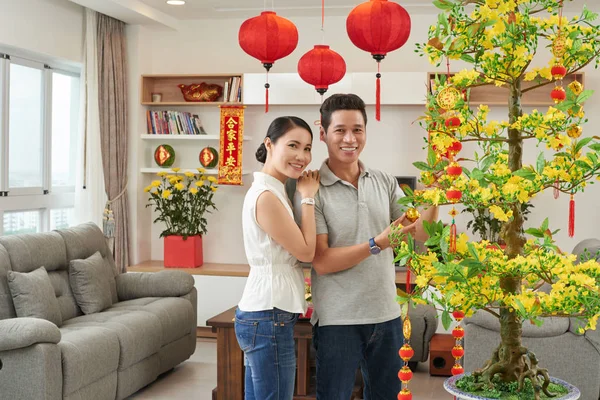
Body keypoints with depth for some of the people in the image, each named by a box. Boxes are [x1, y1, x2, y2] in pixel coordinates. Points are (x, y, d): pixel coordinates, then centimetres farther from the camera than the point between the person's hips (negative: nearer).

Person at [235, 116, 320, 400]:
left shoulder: (273, 190, 12)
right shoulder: (266, 196, -18)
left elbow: (297, 251, 12)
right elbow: (306, 251, -14)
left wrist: (305, 194, 7)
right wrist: (308, 197, -6)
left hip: (263, 314, 10)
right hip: (269, 317, -10)